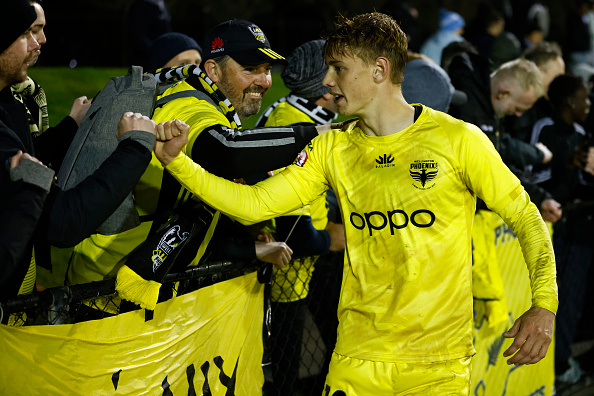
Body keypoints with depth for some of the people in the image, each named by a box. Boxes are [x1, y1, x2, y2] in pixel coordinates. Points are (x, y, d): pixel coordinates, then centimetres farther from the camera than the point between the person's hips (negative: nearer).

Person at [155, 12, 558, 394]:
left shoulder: (457, 139, -5)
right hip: (357, 362, 3)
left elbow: (526, 217, -1)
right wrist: (177, 162, -8)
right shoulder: (333, 148, 7)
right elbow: (254, 204, 3)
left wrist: (544, 304, -13)